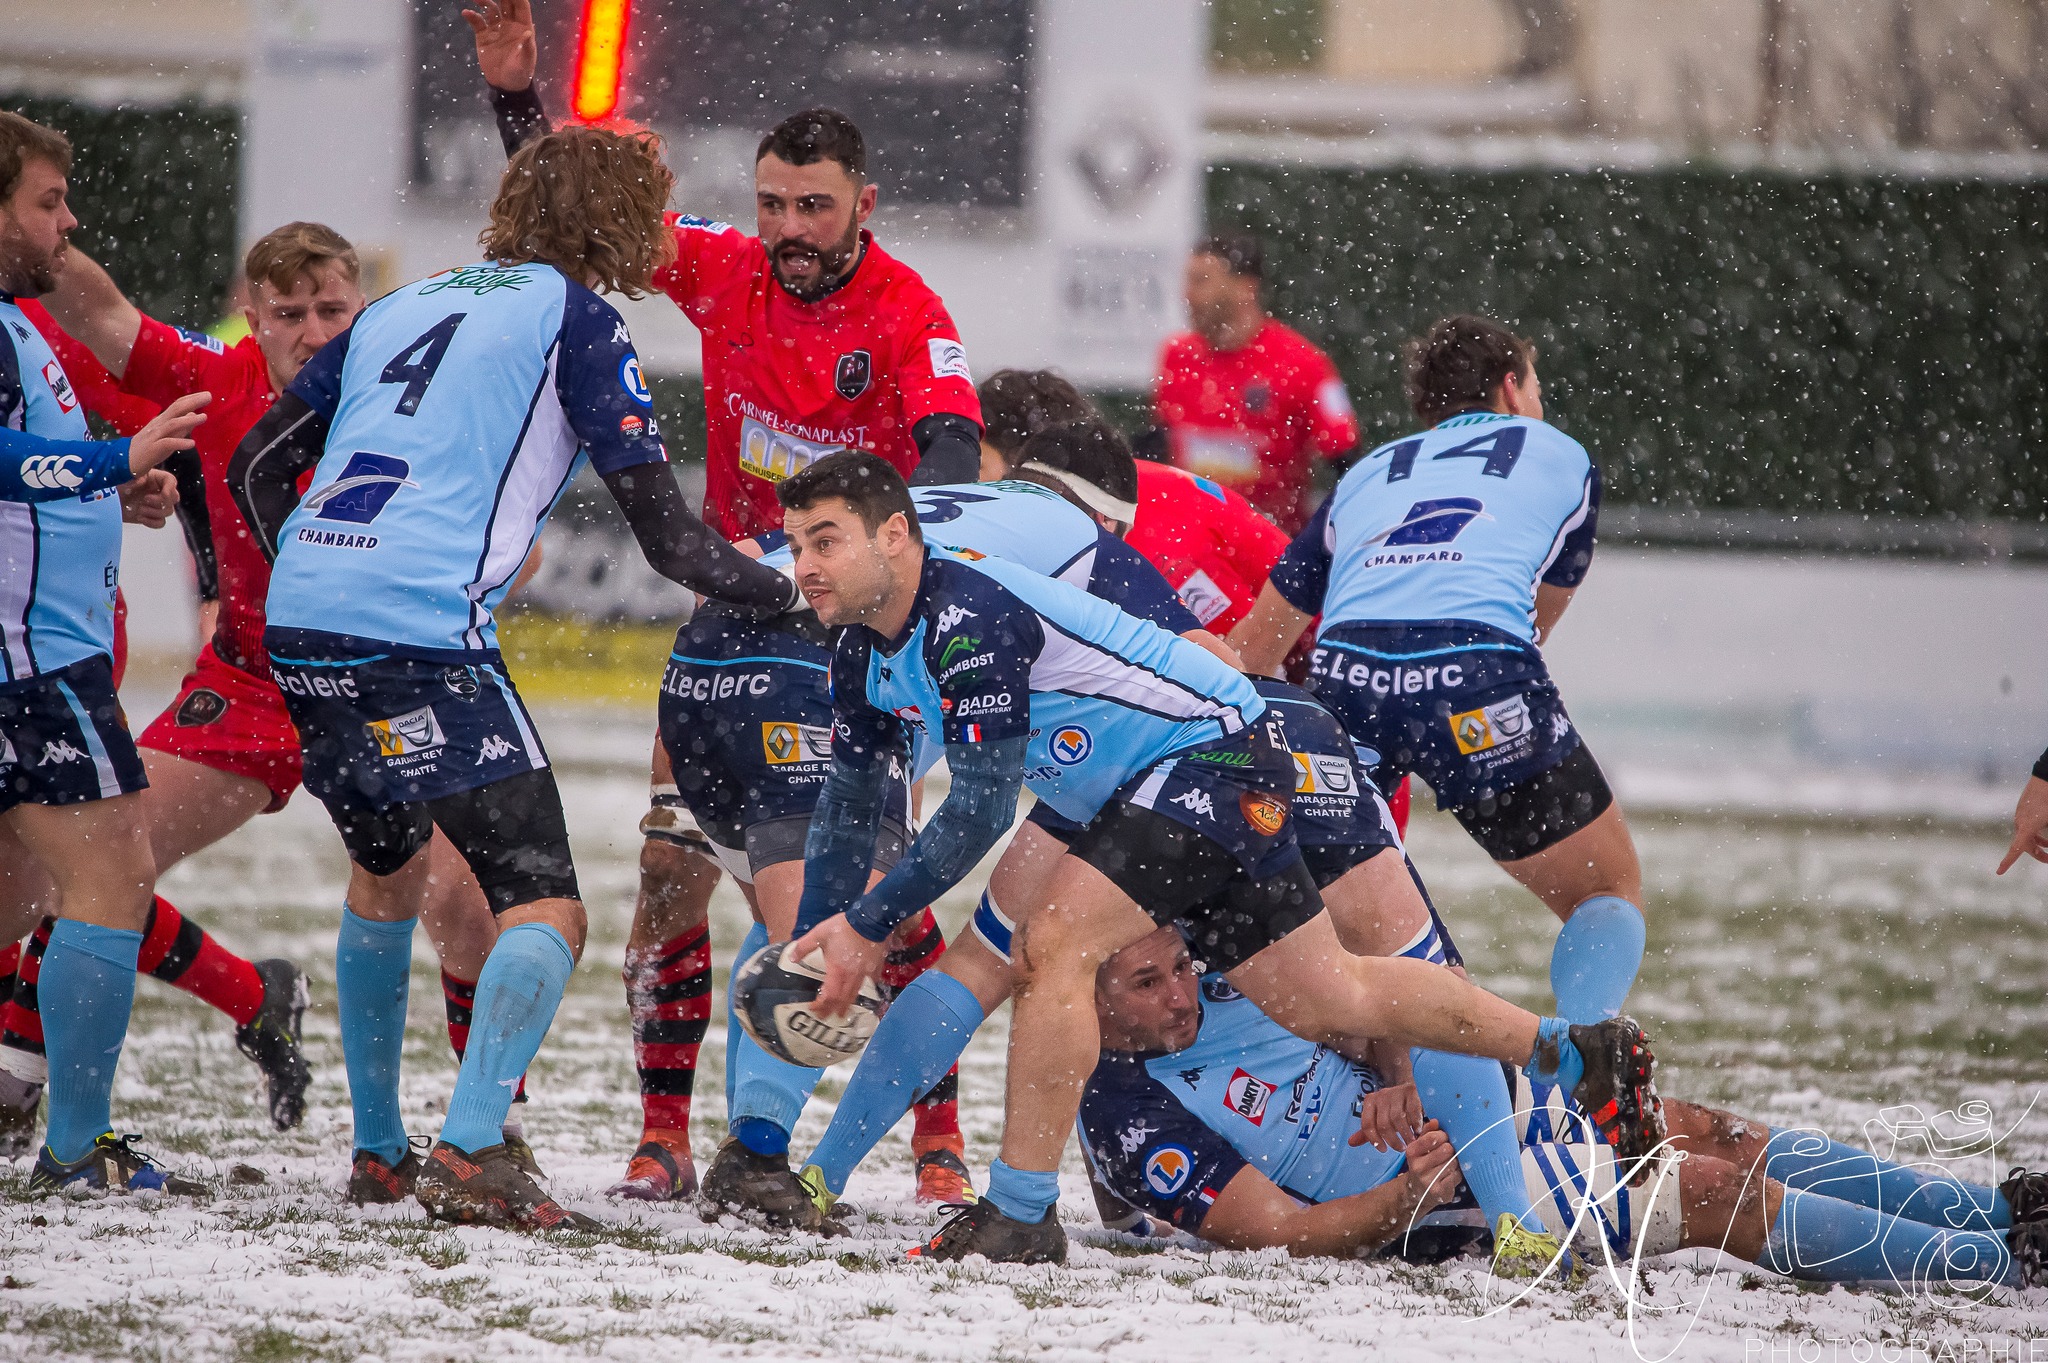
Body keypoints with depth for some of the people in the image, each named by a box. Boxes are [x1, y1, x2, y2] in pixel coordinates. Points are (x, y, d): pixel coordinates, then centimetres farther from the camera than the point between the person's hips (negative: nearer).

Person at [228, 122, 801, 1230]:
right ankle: (470, 1151, -27)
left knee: (387, 868, 30)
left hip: (297, 627, 8)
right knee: (546, 913, -7)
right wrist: (782, 592, 14)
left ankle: (377, 1148, 36)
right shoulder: (573, 316, 3)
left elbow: (258, 465, 23)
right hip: (423, 636, -8)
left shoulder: (403, 306, 23)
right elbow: (664, 533, 0)